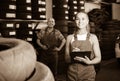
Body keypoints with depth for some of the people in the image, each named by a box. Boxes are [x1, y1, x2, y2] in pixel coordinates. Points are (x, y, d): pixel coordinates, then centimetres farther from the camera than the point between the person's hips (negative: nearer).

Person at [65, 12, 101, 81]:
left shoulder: (93, 37, -1)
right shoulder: (70, 37, 2)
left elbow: (98, 58, 0)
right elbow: (67, 59, 4)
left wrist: (89, 62, -19)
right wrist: (73, 56, -16)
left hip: (88, 73, -1)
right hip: (72, 73, 1)